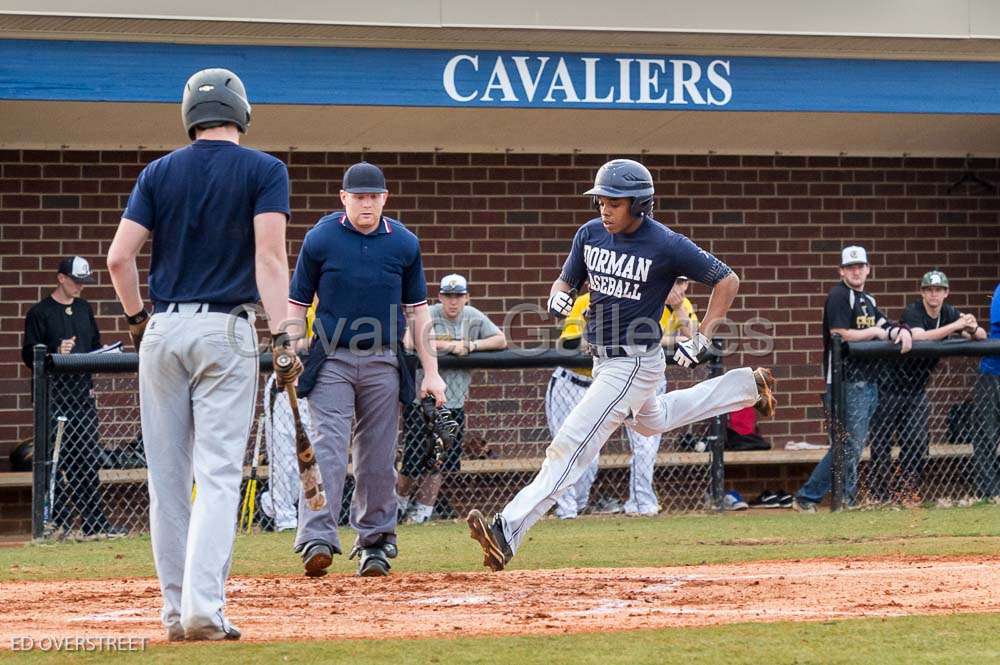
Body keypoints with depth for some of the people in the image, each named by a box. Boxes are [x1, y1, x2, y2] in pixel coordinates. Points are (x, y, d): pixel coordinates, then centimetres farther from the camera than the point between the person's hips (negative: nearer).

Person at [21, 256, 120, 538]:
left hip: (83, 395, 6)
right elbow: (29, 355, -7)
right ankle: (58, 521, 2)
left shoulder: (84, 309, 16)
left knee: (89, 461, 5)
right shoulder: (40, 313, -4)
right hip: (54, 396, -6)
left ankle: (95, 521, 8)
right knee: (56, 461, -4)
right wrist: (56, 353, -23)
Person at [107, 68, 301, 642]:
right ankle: (204, 607, -18)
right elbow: (270, 256, -11)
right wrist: (282, 337, -15)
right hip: (226, 332, -3)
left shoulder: (159, 173, 8)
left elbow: (119, 256, 0)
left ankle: (176, 609, 11)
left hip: (163, 330, 3)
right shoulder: (264, 170, 0)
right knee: (219, 474, -6)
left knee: (168, 476, 8)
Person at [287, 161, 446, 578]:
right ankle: (317, 539, -22)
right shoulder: (320, 239, -1)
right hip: (331, 359, -2)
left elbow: (417, 310, 11)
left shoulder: (404, 244, 5)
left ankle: (375, 541, 15)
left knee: (377, 457, 5)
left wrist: (431, 371, 6)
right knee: (327, 447, -14)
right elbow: (297, 304, 4)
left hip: (383, 363, 2)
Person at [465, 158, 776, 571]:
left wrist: (701, 340, -14)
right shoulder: (591, 234, -1)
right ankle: (745, 386, 49)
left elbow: (727, 280, -11)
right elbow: (567, 280, 12)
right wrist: (558, 298, -13)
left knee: (571, 446, -17)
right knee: (651, 422, 34)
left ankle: (508, 532, -23)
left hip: (635, 363, -9)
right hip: (605, 361, 9)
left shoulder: (666, 246, -18)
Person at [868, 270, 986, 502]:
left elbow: (982, 337, -2)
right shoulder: (912, 312, -18)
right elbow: (920, 337, -38)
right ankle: (879, 493, 6)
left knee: (918, 441, 1)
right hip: (890, 385, -6)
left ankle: (906, 489, 13)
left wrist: (973, 329, -26)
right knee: (882, 441, -2)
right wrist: (955, 326, -39)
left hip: (917, 389, 6)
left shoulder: (949, 313, 0)